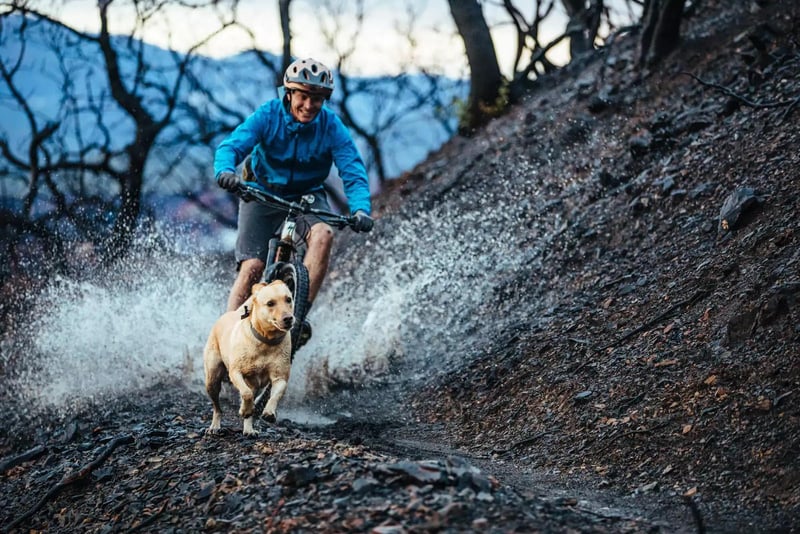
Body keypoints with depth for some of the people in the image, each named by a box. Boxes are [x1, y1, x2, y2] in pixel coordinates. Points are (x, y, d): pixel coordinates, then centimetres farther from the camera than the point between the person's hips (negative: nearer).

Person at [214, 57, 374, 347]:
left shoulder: (332, 126, -18)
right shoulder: (268, 115, -19)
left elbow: (354, 172, -24)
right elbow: (230, 146, -28)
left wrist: (360, 209, -43)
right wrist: (226, 171, -51)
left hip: (307, 195, 1)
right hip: (263, 192, -1)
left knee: (323, 234, -31)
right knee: (252, 267, -14)